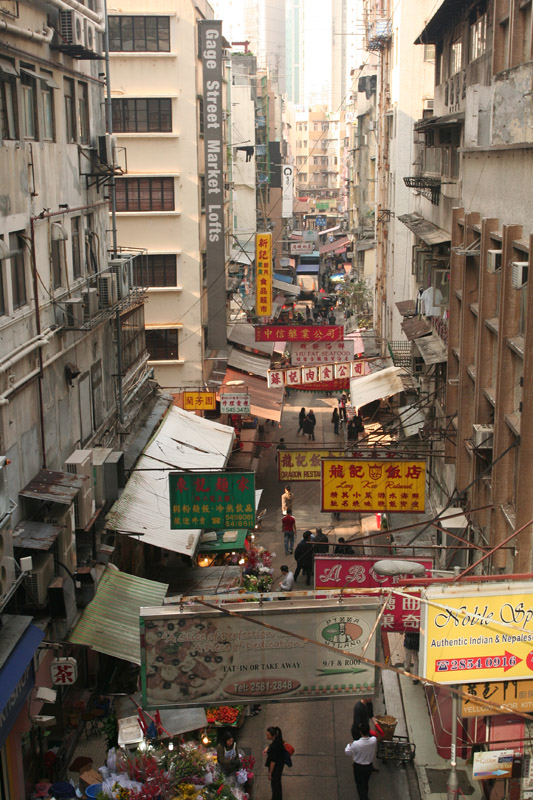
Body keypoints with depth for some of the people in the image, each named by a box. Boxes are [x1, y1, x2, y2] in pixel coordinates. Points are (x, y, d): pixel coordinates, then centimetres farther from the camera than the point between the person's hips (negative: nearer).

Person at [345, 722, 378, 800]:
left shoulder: (356, 744, -33)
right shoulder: (374, 740, -26)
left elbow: (347, 752, -15)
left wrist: (349, 745, 5)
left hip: (358, 767, -4)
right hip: (369, 766, 4)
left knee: (359, 785, 16)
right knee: (365, 783, 28)